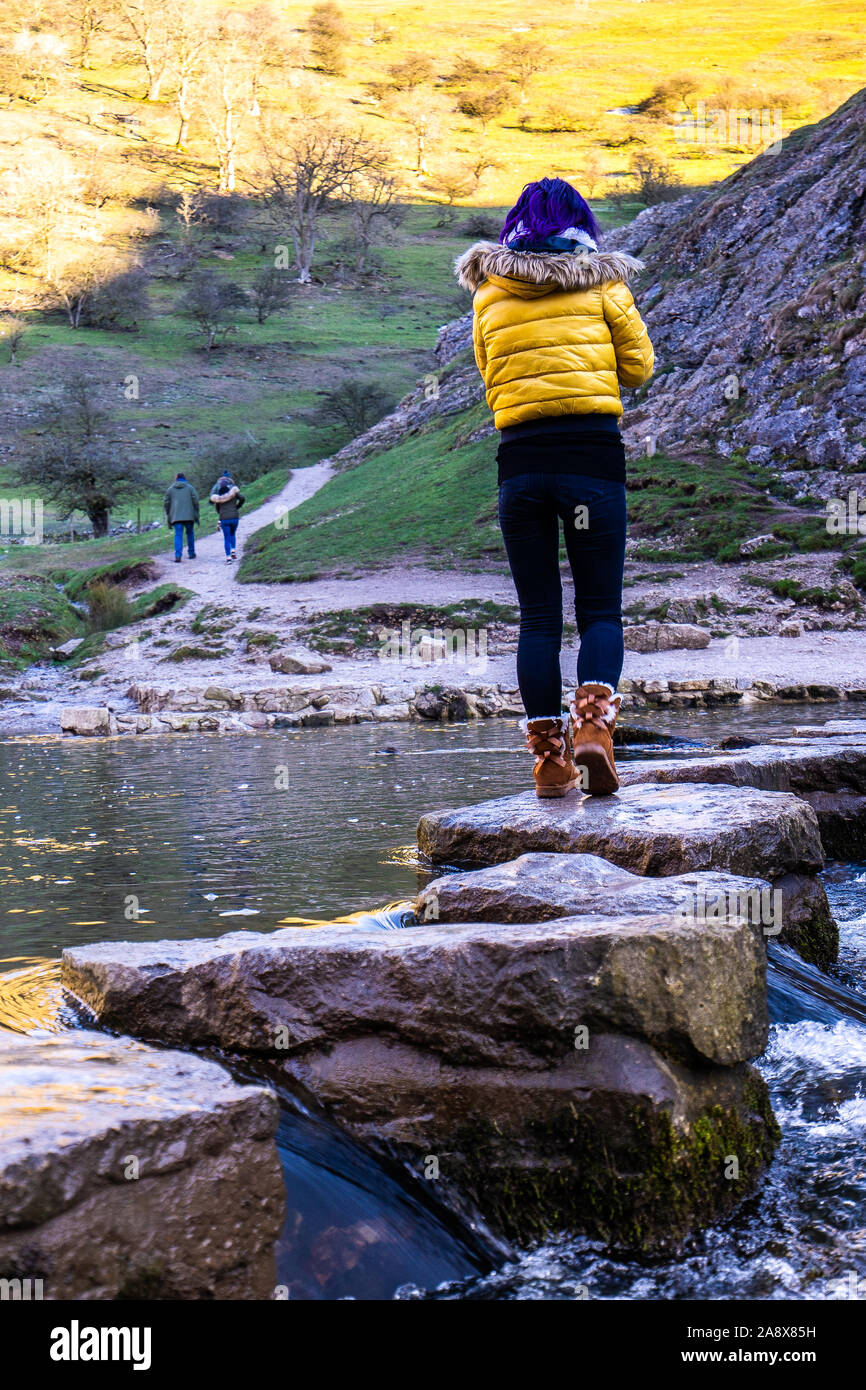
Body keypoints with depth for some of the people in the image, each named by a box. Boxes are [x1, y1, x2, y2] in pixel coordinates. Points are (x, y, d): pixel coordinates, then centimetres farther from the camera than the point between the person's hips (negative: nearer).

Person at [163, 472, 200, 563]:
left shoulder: (171, 489, 11)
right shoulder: (190, 487, 8)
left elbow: (166, 503, 7)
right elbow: (195, 500, 0)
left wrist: (169, 515, 15)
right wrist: (196, 515, 4)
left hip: (176, 516, 0)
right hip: (189, 515, 0)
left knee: (178, 535, -4)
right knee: (190, 533, 16)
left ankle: (178, 555, -18)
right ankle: (191, 553, 21)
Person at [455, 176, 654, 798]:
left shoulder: (489, 295, 12)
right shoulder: (603, 282, 6)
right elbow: (639, 367, 12)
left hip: (521, 461, 2)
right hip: (594, 455, -2)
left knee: (538, 616, 7)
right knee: (601, 610, 5)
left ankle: (550, 757, 5)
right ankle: (594, 725, -18)